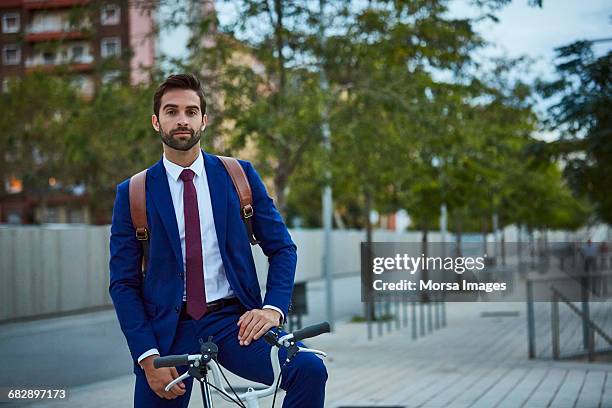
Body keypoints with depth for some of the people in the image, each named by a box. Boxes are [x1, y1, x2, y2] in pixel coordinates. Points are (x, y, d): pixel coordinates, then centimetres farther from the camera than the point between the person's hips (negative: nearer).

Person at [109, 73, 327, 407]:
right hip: (167, 329, 0)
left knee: (309, 370, -24)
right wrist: (148, 357, -9)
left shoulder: (240, 176, 7)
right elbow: (123, 283, 2)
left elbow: (282, 248, 8)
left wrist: (273, 308, -10)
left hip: (232, 321, 0)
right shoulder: (132, 194, 4)